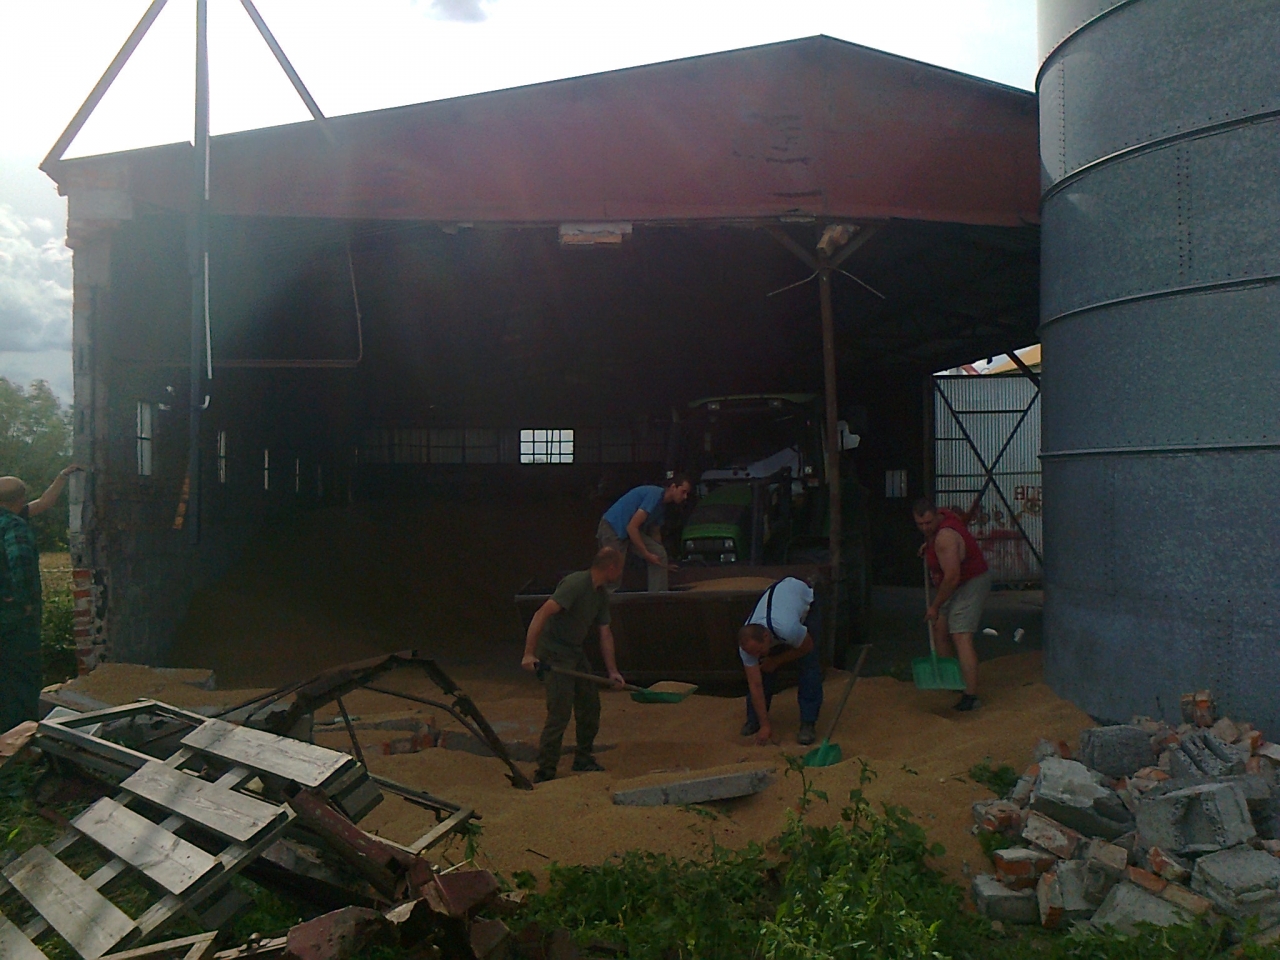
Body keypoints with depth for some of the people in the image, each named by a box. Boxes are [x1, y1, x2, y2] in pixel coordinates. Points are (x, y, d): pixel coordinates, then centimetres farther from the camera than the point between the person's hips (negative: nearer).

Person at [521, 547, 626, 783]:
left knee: (590, 707, 13)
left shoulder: (601, 594, 7)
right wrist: (529, 654, -36)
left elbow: (605, 633, 13)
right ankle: (544, 772, -4)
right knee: (560, 713, -12)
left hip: (576, 653, 9)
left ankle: (583, 759, 29)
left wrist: (612, 670, 9)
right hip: (554, 654, -9)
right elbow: (542, 614, -31)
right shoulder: (576, 584, -23)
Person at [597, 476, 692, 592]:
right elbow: (632, 527, -25)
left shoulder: (662, 504, 8)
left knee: (659, 553, -1)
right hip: (612, 529, -9)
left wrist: (663, 565, 21)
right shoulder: (655, 494, -21)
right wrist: (647, 555, -19)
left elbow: (655, 533, 20)